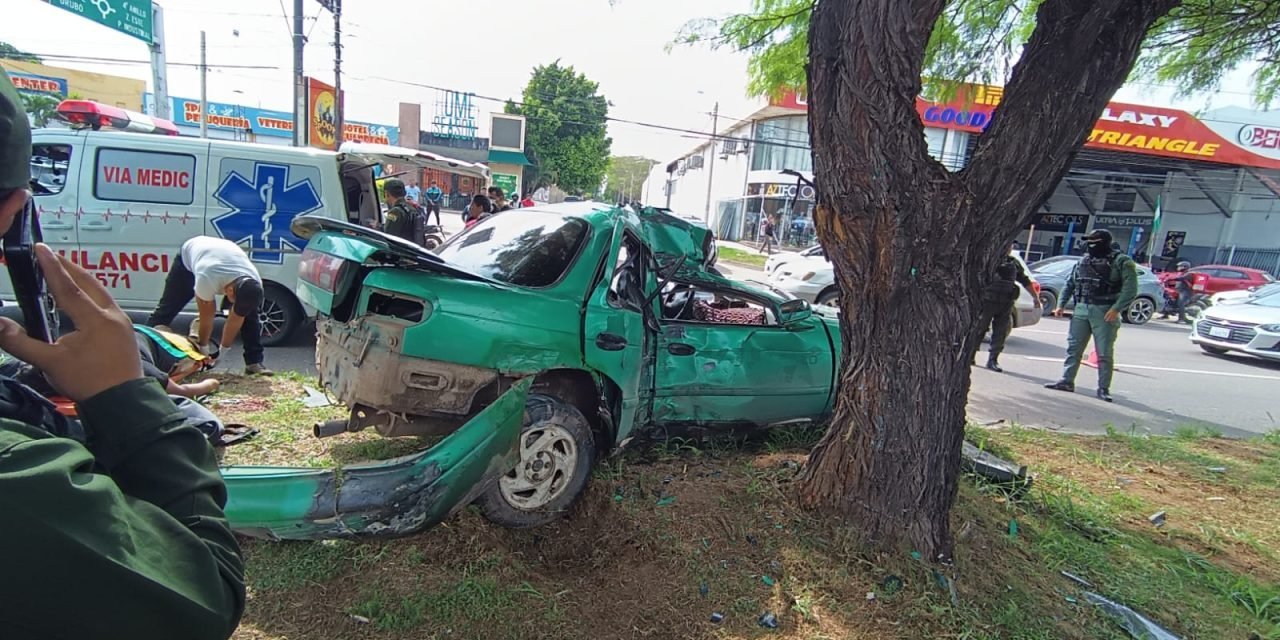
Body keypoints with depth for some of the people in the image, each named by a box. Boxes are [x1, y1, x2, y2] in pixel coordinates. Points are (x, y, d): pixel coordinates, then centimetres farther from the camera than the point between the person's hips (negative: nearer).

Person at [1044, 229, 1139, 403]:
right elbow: (1069, 284, 18)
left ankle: (1103, 389, 7)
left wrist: (1116, 308, -23)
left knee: (1104, 354, 1)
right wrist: (1061, 305, 9)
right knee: (1073, 349, 6)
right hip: (1081, 310, 5)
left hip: (1105, 313, -5)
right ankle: (1067, 382, 13)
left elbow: (1130, 289, -13)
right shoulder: (1083, 261, 13)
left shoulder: (1122, 262, -4)